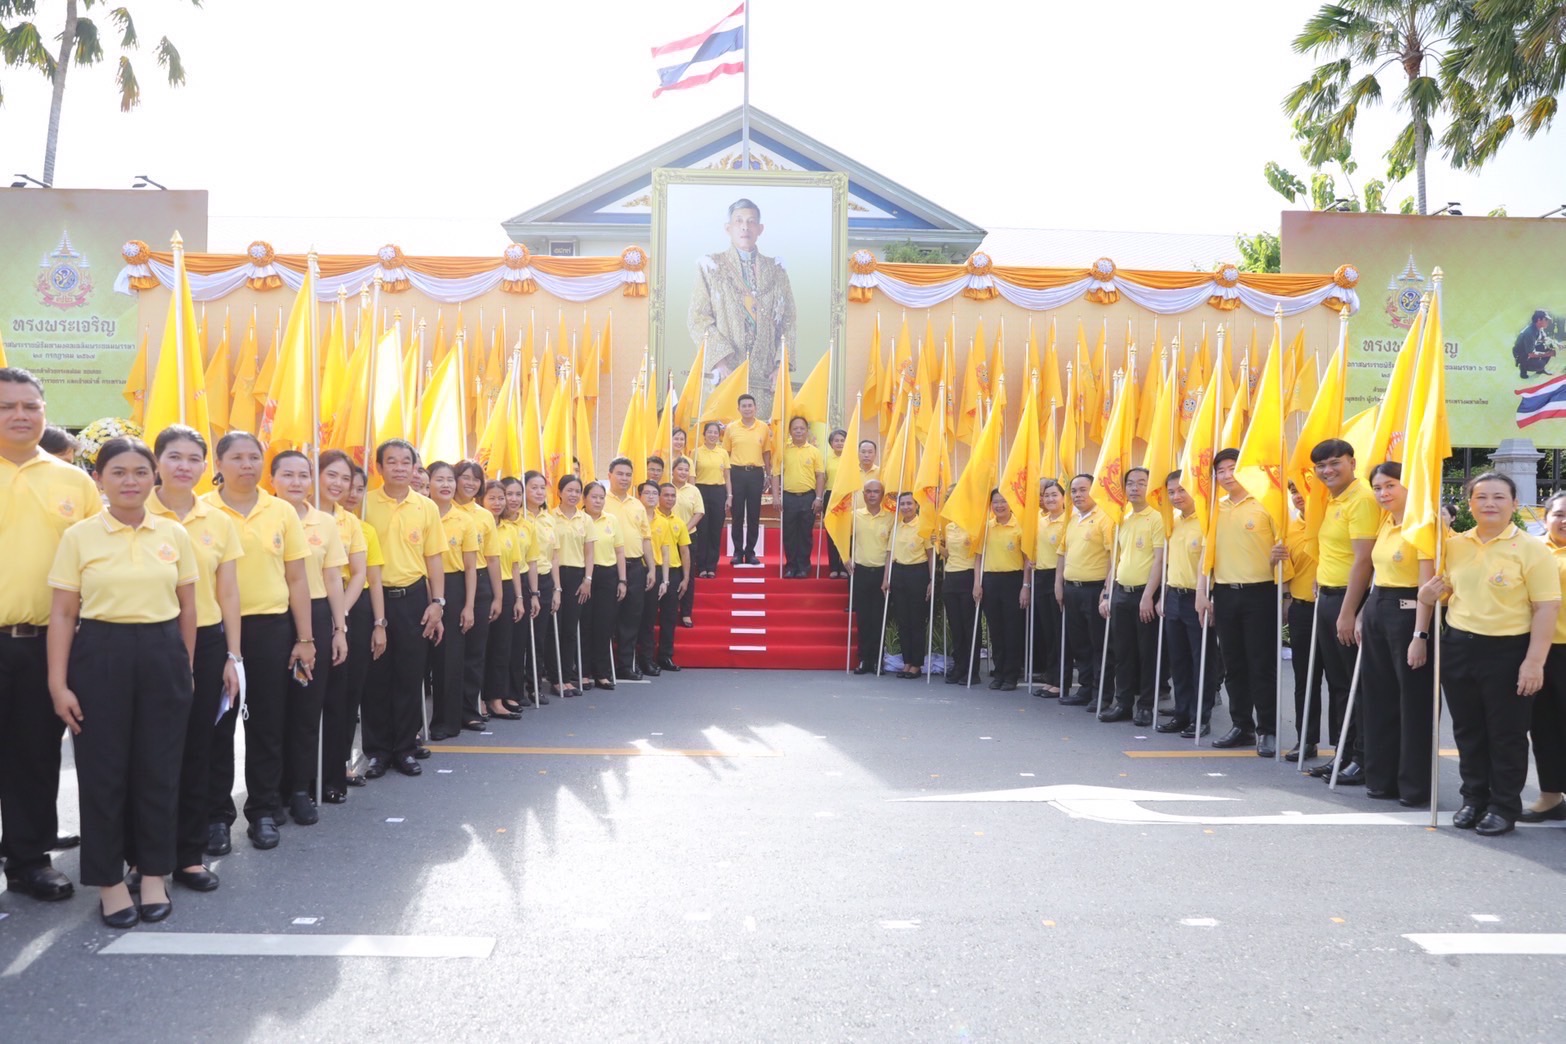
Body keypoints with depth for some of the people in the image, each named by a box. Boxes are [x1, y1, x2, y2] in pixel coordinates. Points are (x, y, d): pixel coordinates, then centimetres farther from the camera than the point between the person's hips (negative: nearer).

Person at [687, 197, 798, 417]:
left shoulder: (775, 270, 17)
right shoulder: (710, 267, 10)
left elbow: (788, 321, 13)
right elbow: (697, 319, 2)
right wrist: (719, 359, -12)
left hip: (765, 375, 2)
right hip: (725, 373, -2)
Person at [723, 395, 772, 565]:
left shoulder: (764, 428, 4)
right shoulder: (731, 428, 2)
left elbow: (766, 453, 10)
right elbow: (726, 454, 5)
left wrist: (768, 476, 8)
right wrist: (726, 477, 1)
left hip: (756, 473, 1)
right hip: (737, 473, -1)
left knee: (754, 515, 4)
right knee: (737, 514, 3)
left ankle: (750, 552, 11)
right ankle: (737, 551, 10)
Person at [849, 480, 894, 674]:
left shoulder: (890, 518, 1)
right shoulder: (855, 515, 3)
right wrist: (848, 558, 0)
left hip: (882, 571, -1)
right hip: (860, 571, 1)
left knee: (879, 618, 0)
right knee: (863, 617, 4)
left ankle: (877, 659, 7)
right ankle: (864, 659, 10)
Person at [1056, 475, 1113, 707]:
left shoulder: (1104, 518, -9)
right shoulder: (1071, 520, 14)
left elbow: (1113, 555, -14)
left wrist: (1108, 589, -18)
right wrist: (1059, 584, 13)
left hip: (1094, 589, -7)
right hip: (1071, 589, 8)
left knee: (1099, 644, 0)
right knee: (1078, 643, 12)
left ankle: (1100, 693, 6)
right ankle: (1085, 689, 21)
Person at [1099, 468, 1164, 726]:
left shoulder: (1156, 518, -6)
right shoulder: (1122, 521, 13)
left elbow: (1159, 560, -11)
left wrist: (1148, 596, -17)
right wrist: (1107, 595, 12)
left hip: (1144, 594, -6)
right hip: (1120, 594, 6)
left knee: (1147, 653, 1)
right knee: (1123, 652, 9)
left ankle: (1146, 706, 8)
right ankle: (1123, 702, 16)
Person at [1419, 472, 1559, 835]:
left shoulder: (1531, 548, -7)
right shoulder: (1454, 544, 7)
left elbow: (1546, 608, -11)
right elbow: (1443, 589, 21)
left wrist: (1534, 661, -17)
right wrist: (1430, 593, -4)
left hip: (1508, 652, -4)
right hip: (1458, 648, 5)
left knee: (1507, 734, 5)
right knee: (1468, 731, 13)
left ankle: (1504, 806, 17)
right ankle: (1473, 798, 27)